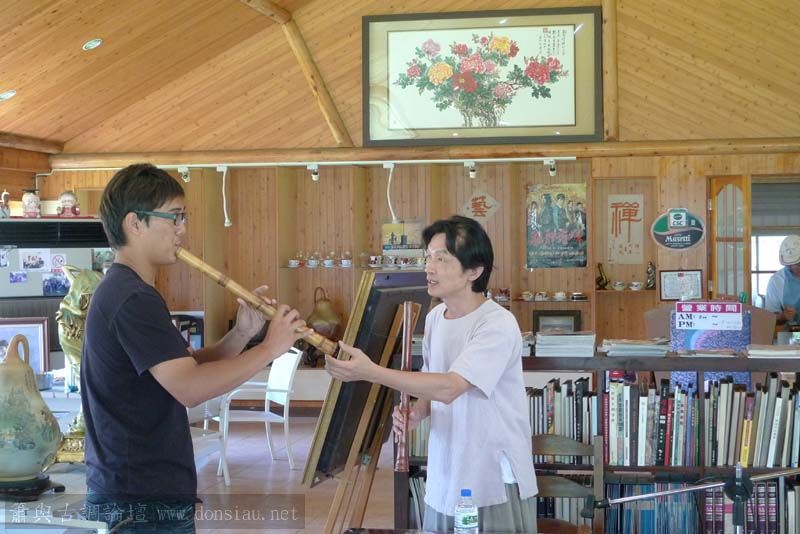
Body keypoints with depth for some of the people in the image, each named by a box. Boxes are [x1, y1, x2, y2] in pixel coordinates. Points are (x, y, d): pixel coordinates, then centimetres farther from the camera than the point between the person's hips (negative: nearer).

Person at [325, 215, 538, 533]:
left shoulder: (498, 324, -18)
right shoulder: (435, 317, 6)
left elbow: (449, 388, -27)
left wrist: (370, 372, -30)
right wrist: (416, 414, -3)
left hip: (496, 482, -6)